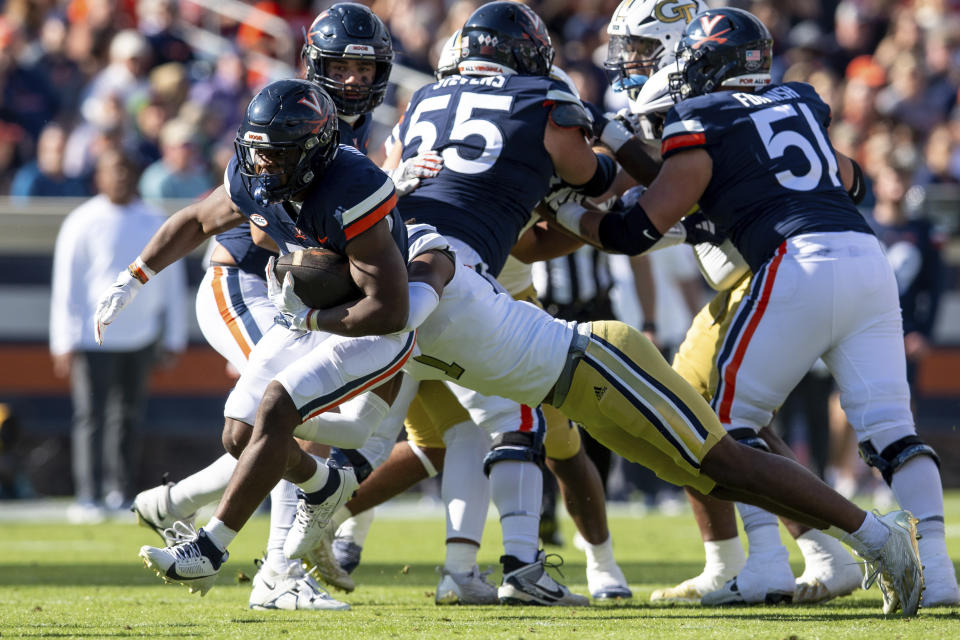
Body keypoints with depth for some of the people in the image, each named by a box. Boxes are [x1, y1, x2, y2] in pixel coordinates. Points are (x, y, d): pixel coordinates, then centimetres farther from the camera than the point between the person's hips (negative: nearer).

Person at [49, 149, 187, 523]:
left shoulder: (155, 223, 7)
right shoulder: (84, 223, -2)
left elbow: (172, 283, 12)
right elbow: (66, 285, -2)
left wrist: (173, 339, 9)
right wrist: (64, 344, -7)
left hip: (141, 337, 4)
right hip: (94, 336, -4)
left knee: (129, 415, 8)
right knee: (91, 416, -8)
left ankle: (120, 492, 17)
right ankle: (88, 497, -8)